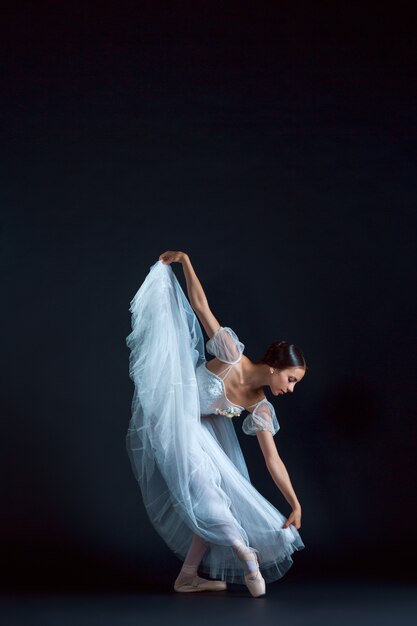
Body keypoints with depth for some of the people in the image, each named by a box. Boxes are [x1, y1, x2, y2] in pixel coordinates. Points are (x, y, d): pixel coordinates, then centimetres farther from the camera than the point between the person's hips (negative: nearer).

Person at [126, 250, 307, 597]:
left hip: (198, 431, 7)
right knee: (199, 485, -18)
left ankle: (189, 575, 7)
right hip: (169, 421, -7)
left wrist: (295, 504, -11)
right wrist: (185, 262, -16)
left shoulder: (260, 407, -7)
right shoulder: (232, 357, -20)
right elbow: (200, 305, -15)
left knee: (215, 497, 0)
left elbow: (273, 459, -6)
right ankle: (243, 550, -8)